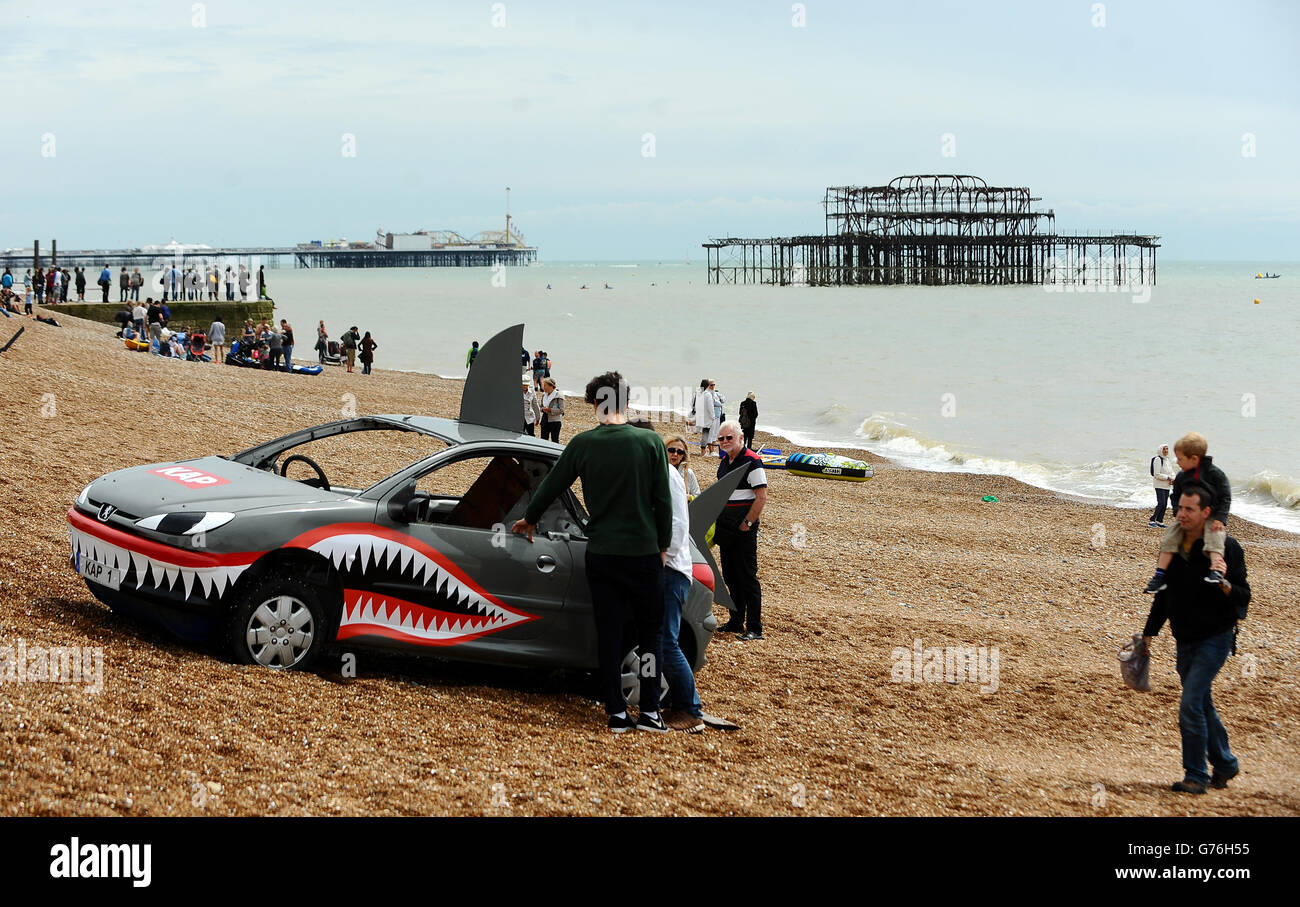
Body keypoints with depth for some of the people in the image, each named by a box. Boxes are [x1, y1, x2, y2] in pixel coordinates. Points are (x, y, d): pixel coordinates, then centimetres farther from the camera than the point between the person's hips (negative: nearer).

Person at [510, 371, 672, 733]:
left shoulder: (583, 444, -2)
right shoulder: (650, 442, -6)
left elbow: (552, 485, 9)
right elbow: (663, 500, -4)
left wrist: (529, 519, 27)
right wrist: (663, 545, 10)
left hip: (601, 554, 1)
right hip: (644, 553, -1)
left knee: (609, 634, 8)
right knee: (650, 632, 10)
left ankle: (617, 714, 9)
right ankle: (650, 713, 6)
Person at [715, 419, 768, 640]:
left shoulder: (752, 462, -12)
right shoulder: (724, 462, 14)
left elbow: (761, 498, -17)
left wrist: (747, 524, -17)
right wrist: (716, 522, 16)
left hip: (744, 527, -9)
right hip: (726, 528, 9)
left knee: (747, 576, -8)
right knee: (730, 576, 12)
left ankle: (754, 628, -5)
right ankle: (736, 622, 21)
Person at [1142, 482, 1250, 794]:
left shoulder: (1226, 547, -11)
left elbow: (1244, 596, -9)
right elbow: (1163, 595, 16)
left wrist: (1227, 588, -30)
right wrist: (1149, 633, 14)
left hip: (1214, 639, -6)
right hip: (1184, 641, 6)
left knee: (1190, 705, -14)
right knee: (1202, 707, 14)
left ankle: (1195, 775, -5)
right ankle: (1225, 764, 32)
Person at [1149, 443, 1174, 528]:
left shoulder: (1167, 459, 14)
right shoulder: (1158, 459, -12)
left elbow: (1170, 472, 21)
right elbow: (1157, 474, -17)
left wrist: (1172, 478, 0)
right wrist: (1168, 477, -18)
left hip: (1166, 486, 8)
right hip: (1159, 485, -8)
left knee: (1164, 504, 7)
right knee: (1161, 503, -15)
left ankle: (1160, 522, 14)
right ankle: (1151, 521, -11)